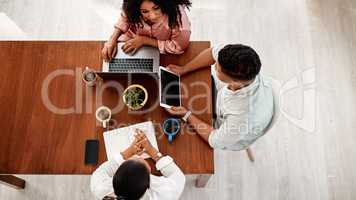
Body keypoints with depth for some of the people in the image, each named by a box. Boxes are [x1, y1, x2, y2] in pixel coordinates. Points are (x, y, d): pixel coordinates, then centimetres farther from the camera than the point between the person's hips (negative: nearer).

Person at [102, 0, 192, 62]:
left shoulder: (177, 13, -36)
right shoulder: (133, 9, -28)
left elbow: (179, 47, -25)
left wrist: (144, 40, -27)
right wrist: (112, 39, -19)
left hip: (161, 52, -2)